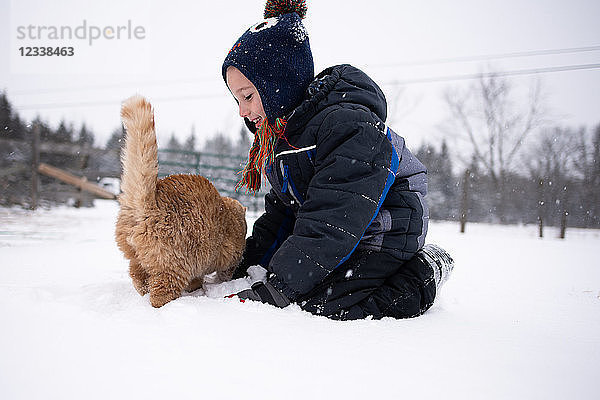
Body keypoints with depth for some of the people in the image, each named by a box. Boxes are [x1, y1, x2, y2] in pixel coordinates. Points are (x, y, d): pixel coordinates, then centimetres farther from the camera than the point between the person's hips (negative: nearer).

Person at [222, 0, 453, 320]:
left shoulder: (351, 127, -27)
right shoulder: (282, 131, 4)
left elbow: (330, 225, -32)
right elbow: (280, 212, 10)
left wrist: (272, 292, -33)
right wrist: (246, 266, 0)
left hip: (381, 238, -9)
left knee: (312, 305, -24)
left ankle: (421, 274, -2)